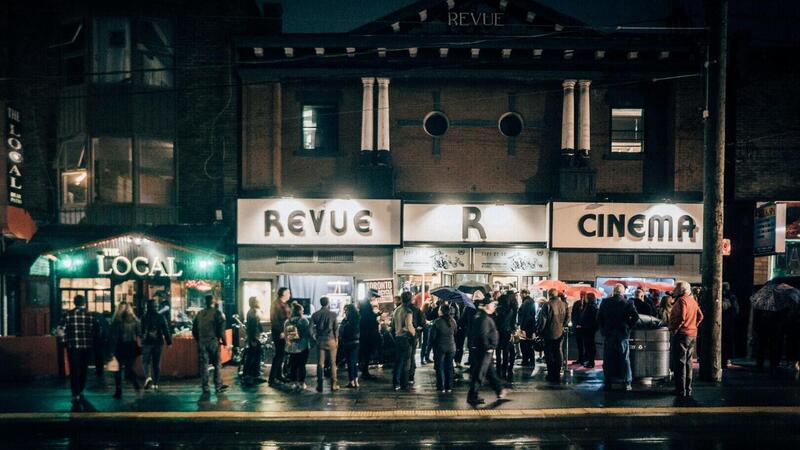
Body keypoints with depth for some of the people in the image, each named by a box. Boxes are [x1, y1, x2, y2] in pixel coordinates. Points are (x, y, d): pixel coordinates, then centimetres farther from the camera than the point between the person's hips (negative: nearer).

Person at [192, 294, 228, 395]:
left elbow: (194, 330, 11)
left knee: (203, 365, 7)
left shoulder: (199, 314, 8)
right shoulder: (217, 313, -7)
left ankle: (205, 388, 8)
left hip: (202, 342, 4)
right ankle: (218, 387, 8)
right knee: (217, 365, 6)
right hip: (213, 342, -4)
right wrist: (223, 340, 1)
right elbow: (221, 329, -11)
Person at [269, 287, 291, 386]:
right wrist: (280, 332, -21)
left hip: (285, 333, 8)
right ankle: (272, 378, -6)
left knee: (282, 354, 12)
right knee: (278, 354, -8)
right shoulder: (276, 304, -11)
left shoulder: (285, 304, 15)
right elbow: (274, 319, -18)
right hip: (278, 333, -8)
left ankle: (279, 375, 21)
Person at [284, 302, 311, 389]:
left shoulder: (287, 321, 2)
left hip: (291, 348, 4)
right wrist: (310, 343, 5)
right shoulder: (303, 320, -10)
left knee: (293, 365, 12)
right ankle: (302, 383, 10)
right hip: (303, 346, -3)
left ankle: (295, 382, 18)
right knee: (302, 365, 5)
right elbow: (309, 333, -9)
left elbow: (285, 334, 7)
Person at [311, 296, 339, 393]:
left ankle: (320, 385, 7)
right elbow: (336, 328, -5)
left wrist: (315, 337, 10)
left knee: (320, 363, 6)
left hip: (320, 341, 2)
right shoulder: (332, 314, -6)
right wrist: (336, 339, 5)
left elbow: (311, 329, -4)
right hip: (331, 340, -2)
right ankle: (334, 385, 6)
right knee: (332, 363, 5)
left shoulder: (315, 315, 0)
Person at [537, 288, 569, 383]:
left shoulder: (548, 305, -15)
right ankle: (557, 374, 15)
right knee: (558, 352, 12)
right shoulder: (564, 304, 1)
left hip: (549, 333, -5)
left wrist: (539, 330, -2)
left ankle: (551, 374, 7)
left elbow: (543, 319, -14)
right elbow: (568, 318, 10)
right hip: (560, 333, 5)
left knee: (549, 354, 5)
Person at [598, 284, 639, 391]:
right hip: (623, 334, -1)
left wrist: (603, 329, 9)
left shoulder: (605, 302, 0)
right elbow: (635, 317, -13)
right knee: (624, 359, 7)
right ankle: (627, 383, 9)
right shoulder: (628, 303, -5)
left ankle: (608, 383, 8)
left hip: (608, 334, 1)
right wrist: (628, 327, 0)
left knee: (608, 360, 6)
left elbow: (599, 318, 0)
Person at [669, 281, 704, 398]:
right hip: (693, 335, 9)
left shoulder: (682, 300, -14)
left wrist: (673, 328, -14)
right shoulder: (693, 300, 12)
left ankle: (681, 391, -2)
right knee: (688, 363, 15)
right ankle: (688, 389, 20)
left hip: (682, 334, -9)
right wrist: (694, 326, 16)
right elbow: (700, 316, 15)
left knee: (680, 364, -4)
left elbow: (681, 317, -23)